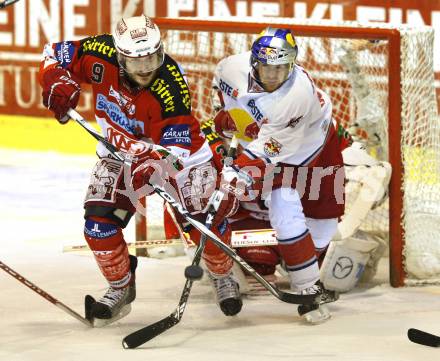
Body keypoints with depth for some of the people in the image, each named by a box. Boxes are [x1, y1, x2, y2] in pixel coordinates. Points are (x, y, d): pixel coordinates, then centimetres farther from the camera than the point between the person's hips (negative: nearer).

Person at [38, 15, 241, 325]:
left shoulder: (171, 86, -34)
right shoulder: (102, 55, -25)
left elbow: (174, 150, -32)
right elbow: (55, 53, -7)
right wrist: (56, 82, -25)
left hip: (179, 145, -3)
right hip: (121, 149, 3)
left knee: (205, 215, -14)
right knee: (99, 220, -11)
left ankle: (224, 278, 16)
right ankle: (121, 288, 13)